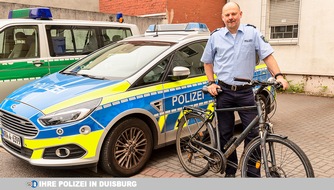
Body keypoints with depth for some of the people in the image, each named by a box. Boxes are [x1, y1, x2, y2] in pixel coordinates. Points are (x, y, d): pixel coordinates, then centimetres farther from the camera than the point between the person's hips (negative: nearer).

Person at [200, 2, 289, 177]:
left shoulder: (252, 33, 2)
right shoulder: (215, 37, 6)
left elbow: (267, 55, -1)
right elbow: (207, 62, 15)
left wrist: (278, 75, -15)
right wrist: (211, 83, 3)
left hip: (245, 92, -1)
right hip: (224, 92, 1)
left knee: (253, 133, -4)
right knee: (225, 134, 8)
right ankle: (230, 171, 23)